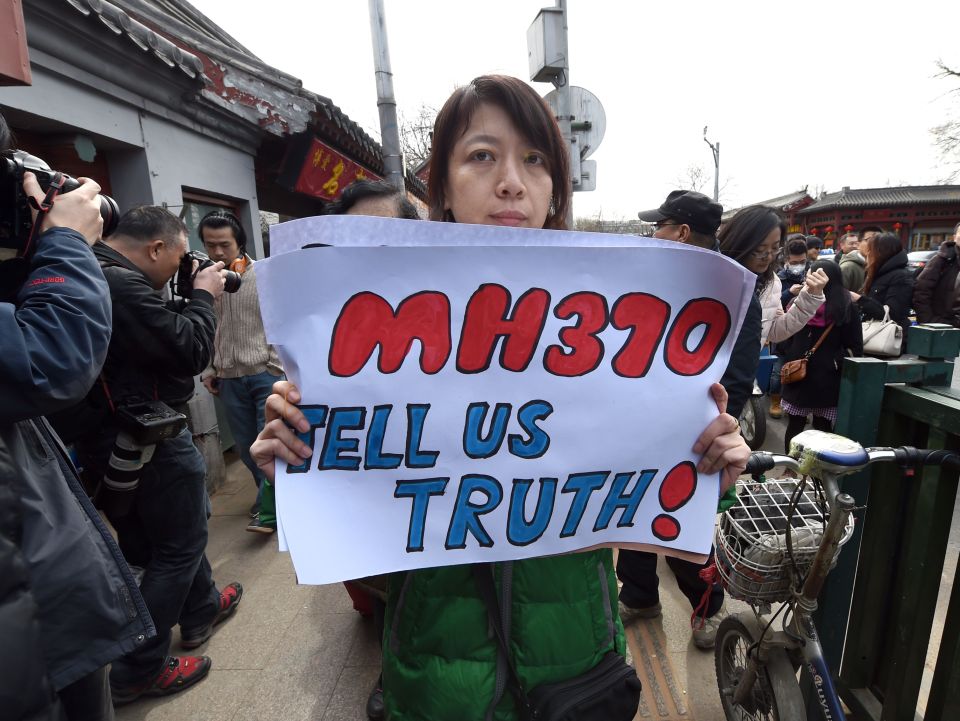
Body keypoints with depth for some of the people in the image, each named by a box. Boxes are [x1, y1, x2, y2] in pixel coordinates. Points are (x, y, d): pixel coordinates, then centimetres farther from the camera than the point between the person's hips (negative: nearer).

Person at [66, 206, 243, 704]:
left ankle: (202, 610, 44)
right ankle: (139, 671, 20)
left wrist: (190, 299, 4)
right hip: (146, 439, -10)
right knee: (179, 545, 6)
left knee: (181, 528, 25)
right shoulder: (120, 284, -25)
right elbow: (191, 352, -23)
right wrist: (204, 295, -10)